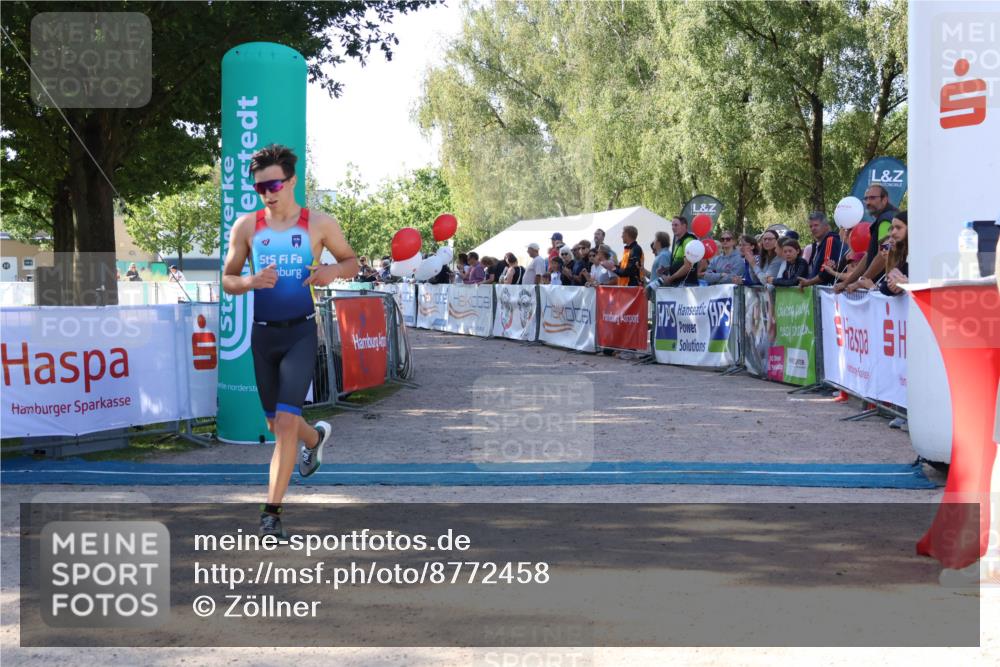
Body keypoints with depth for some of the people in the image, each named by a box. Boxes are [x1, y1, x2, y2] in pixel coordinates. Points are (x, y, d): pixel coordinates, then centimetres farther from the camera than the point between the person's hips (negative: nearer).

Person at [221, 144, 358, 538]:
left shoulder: (319, 224, -1)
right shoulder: (246, 226, 3)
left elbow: (351, 261, 11)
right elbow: (227, 280, 7)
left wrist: (333, 271, -12)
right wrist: (252, 281, -15)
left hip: (301, 332, -3)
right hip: (262, 333, 4)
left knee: (285, 421, -16)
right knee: (276, 423, 16)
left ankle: (272, 510, -9)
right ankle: (317, 437, 51)